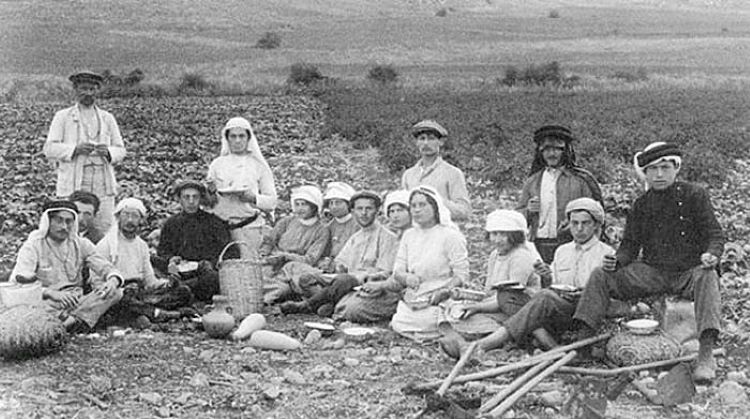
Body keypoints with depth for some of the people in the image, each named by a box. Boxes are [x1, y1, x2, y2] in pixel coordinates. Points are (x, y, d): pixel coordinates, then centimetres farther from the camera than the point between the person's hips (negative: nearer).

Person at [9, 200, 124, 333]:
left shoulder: (81, 244, 11)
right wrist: (51, 293, -33)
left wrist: (113, 280, -21)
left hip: (77, 304, 4)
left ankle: (72, 321, -39)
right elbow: (17, 281, -15)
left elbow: (105, 267, 7)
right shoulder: (33, 246, -2)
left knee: (115, 291, -20)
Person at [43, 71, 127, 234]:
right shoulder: (63, 117, 9)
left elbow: (120, 150, 14)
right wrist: (75, 148, -16)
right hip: (73, 185, -2)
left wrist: (108, 152, -9)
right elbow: (49, 149, 0)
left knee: (105, 231, -4)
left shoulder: (107, 118, 17)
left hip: (103, 185, 2)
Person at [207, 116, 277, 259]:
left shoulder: (259, 165, 7)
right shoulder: (217, 164, 12)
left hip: (248, 226, -2)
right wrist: (211, 193, -10)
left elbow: (272, 202, 2)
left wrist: (253, 198, -16)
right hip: (220, 226, 2)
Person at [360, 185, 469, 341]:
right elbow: (397, 272, 9)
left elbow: (461, 275, -7)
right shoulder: (408, 236, 14)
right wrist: (407, 277, -13)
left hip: (435, 303, -5)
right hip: (410, 301, 5)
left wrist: (445, 291, -24)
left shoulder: (450, 235, -4)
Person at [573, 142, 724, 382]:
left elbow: (715, 234, -1)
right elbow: (630, 244, 12)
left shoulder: (694, 195, 2)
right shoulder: (641, 205, 12)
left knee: (707, 277, -38)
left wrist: (711, 254, -24)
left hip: (689, 272, -3)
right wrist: (617, 261, -10)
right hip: (651, 273, 3)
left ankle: (706, 355, -45)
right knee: (600, 276, -13)